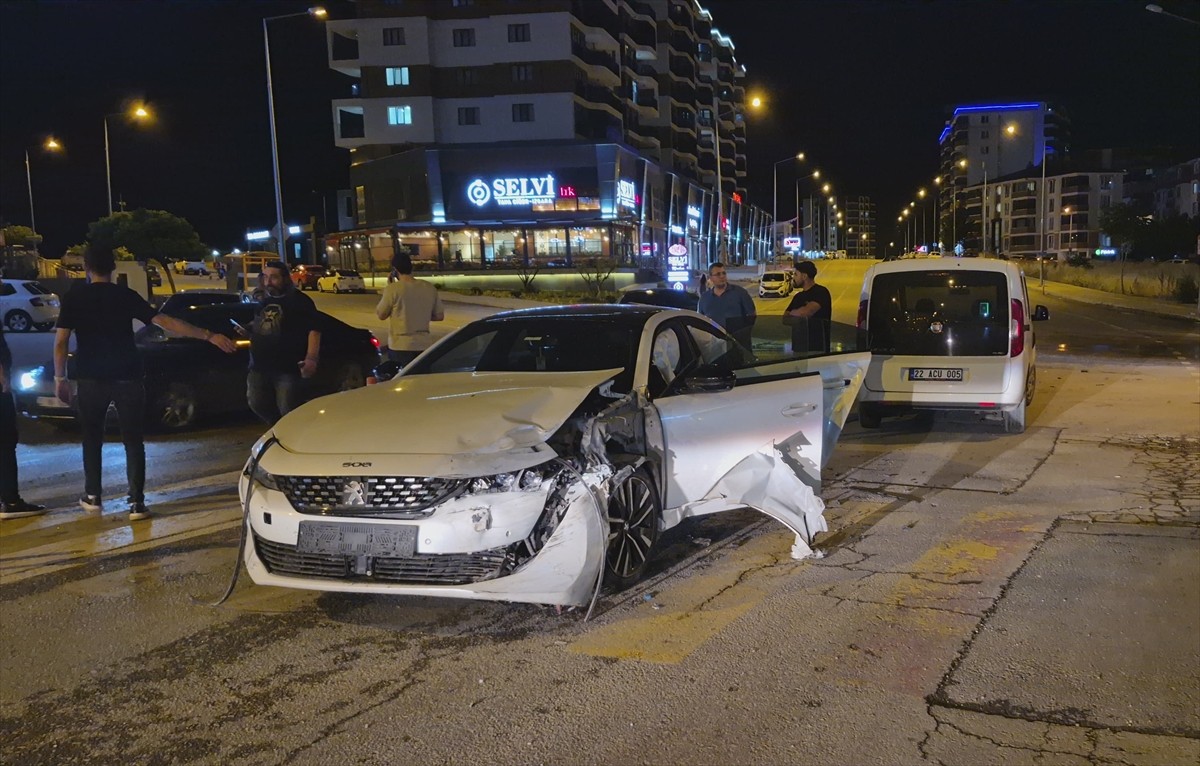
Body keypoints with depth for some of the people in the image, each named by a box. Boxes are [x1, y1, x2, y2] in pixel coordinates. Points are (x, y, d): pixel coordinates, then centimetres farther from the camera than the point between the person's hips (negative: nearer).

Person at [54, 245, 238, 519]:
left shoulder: (74, 297, 1)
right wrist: (208, 335, -6)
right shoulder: (126, 295, 0)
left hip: (90, 379, 0)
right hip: (127, 378, 0)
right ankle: (137, 503, -2)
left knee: (92, 439, 18)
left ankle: (92, 496, 23)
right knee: (133, 441, 4)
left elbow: (60, 342, -3)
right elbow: (165, 322, -6)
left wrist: (60, 378, 7)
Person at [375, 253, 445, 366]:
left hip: (400, 347, -4)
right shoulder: (430, 288, 2)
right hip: (425, 345, 4)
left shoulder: (393, 289, -12)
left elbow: (381, 314, 0)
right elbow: (439, 316, 8)